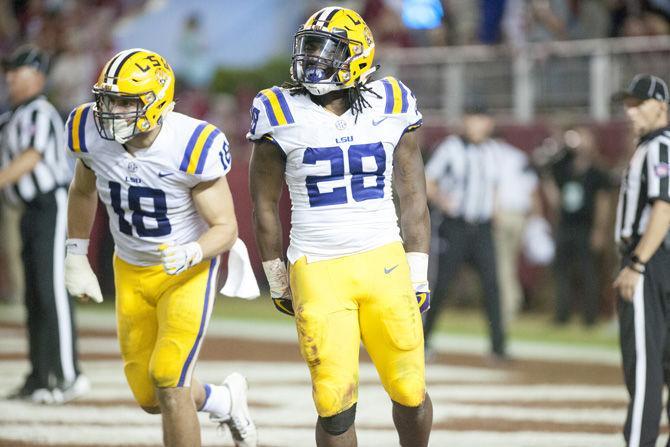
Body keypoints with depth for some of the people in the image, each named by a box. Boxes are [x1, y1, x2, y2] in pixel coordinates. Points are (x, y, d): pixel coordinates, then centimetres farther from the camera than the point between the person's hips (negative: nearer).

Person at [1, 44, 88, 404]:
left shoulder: (40, 113, -11)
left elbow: (31, 158, -24)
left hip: (52, 205, -9)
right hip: (30, 211, 9)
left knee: (53, 291, -12)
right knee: (34, 293, 10)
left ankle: (68, 376, -13)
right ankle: (40, 377, 14)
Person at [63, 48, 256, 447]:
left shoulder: (192, 148, -29)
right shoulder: (91, 133, -15)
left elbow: (225, 229, -20)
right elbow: (83, 191, 8)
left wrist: (190, 254, -40)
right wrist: (76, 259, 10)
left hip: (188, 271, -5)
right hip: (131, 273, 5)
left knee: (168, 381, -18)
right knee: (150, 398, 9)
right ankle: (226, 402, 40)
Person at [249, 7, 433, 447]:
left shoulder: (390, 108, 1)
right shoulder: (284, 115, -3)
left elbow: (413, 197, 8)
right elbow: (265, 204, 7)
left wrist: (418, 276, 6)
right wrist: (277, 281, 11)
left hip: (384, 263, 2)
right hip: (318, 273, -2)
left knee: (409, 393, 5)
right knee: (335, 401, -9)